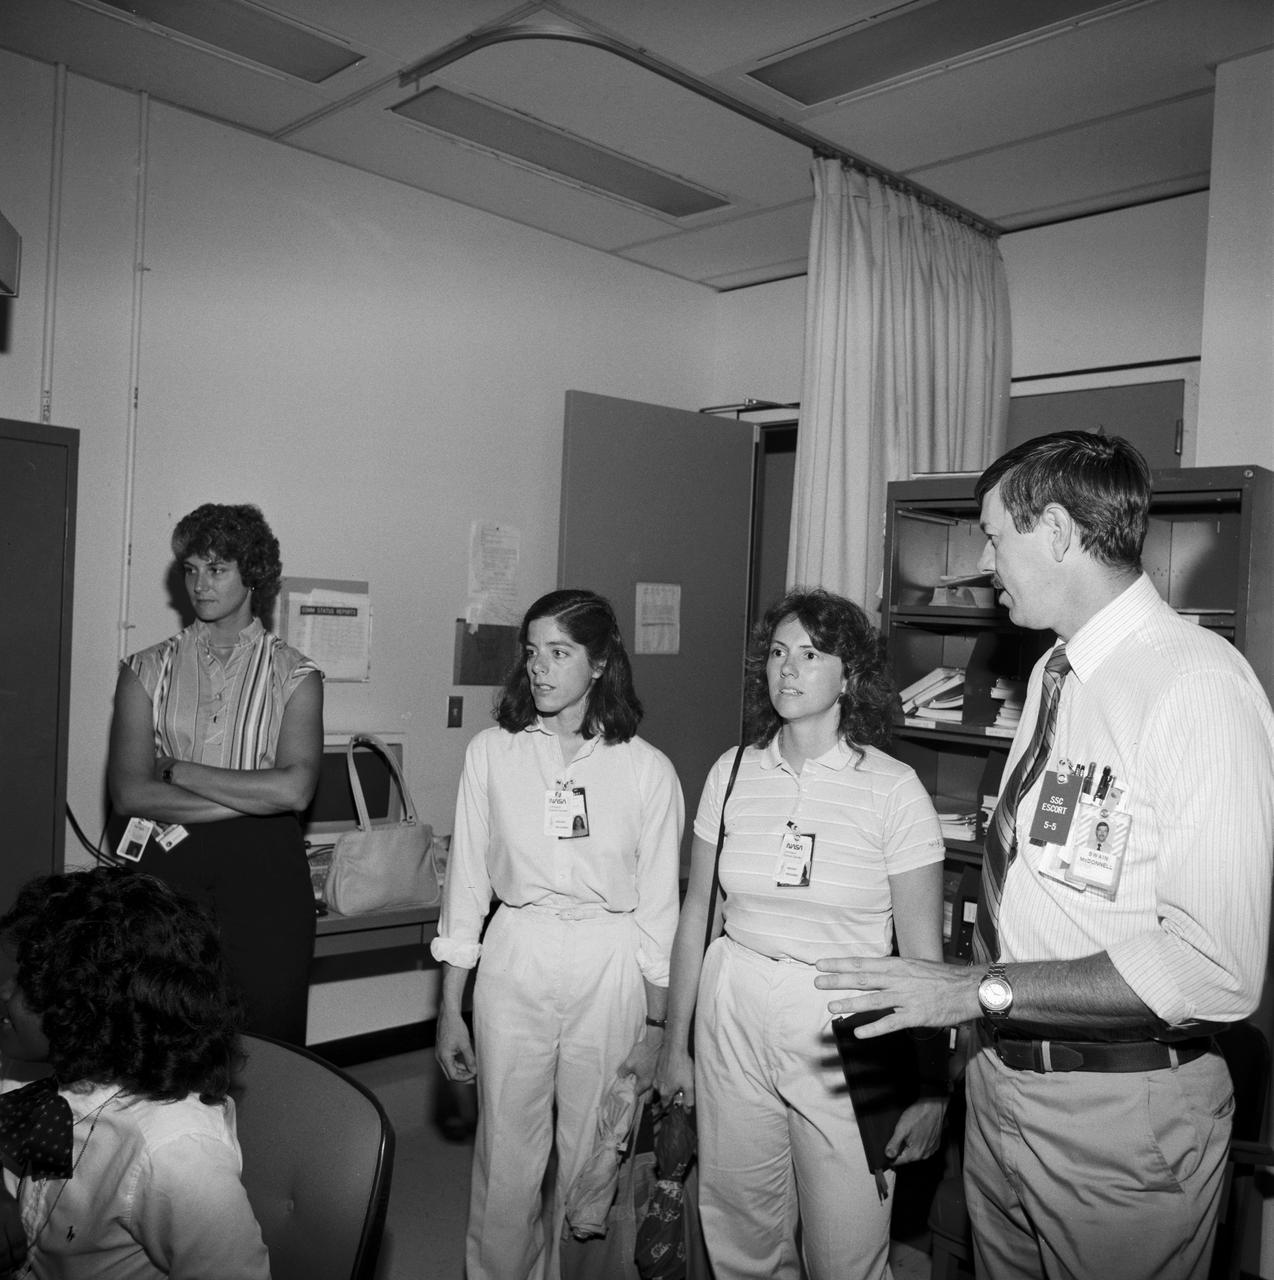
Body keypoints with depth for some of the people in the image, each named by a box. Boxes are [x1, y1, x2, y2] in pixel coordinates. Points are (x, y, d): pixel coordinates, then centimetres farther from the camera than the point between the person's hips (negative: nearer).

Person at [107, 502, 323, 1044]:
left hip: (264, 876, -1)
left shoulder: (293, 674, 0)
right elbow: (128, 793, -6)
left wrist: (176, 770, -8)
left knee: (266, 1043, 6)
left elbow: (294, 789, -14)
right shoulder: (148, 670, 6)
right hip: (170, 869, 2)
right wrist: (253, 796, -12)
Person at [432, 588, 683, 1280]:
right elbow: (467, 881, 3)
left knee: (591, 1158, 11)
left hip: (610, 969, 0)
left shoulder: (647, 769, -4)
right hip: (514, 962, 1)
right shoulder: (491, 753, -1)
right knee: (507, 1156, 9)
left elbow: (658, 904, 1)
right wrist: (450, 1008, 4)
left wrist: (655, 1025, 1)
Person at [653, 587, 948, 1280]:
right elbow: (695, 915, 7)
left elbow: (922, 949, -6)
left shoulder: (892, 787, -8)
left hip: (843, 1024, -3)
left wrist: (930, 1087, -7)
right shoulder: (732, 773, 2)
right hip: (733, 1014, 3)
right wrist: (674, 1042, 10)